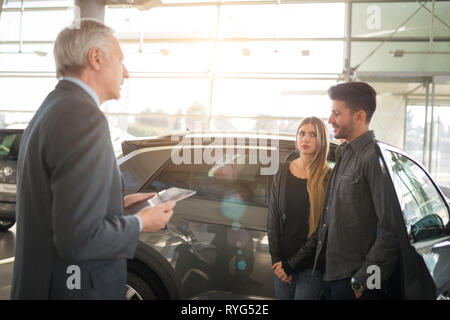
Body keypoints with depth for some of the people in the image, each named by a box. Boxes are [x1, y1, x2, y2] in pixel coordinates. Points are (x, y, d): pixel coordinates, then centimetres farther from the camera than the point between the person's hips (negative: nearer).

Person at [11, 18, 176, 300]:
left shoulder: (51, 110, 7)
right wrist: (140, 223, -13)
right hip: (80, 287, -9)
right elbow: (79, 239, -28)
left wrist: (119, 204, 9)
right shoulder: (84, 118, -23)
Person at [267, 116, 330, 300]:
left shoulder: (328, 178, -6)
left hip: (311, 265, -3)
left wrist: (292, 264, -11)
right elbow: (273, 218, 5)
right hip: (283, 260, 3)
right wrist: (277, 259, -2)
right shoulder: (283, 171, 5)